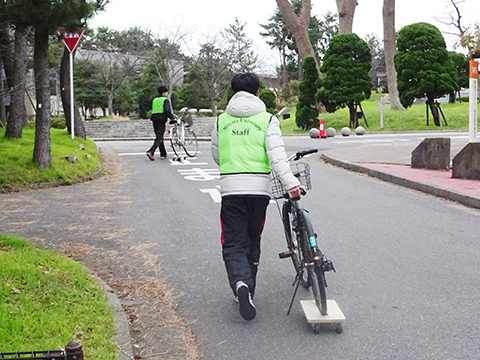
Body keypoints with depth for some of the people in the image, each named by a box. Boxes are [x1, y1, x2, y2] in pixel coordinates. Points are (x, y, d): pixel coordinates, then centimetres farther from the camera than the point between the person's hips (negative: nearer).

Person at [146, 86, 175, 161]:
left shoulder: (154, 100, 18)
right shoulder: (165, 100, -3)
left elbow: (153, 110, 15)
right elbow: (167, 111, -14)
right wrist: (172, 118, -6)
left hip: (154, 119, 7)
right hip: (161, 120, -7)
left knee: (159, 137, 14)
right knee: (159, 137, -9)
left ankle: (163, 154, 18)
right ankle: (151, 152, -25)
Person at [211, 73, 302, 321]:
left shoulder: (221, 121, 9)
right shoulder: (267, 120, 2)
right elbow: (276, 154, -11)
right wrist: (290, 183, -18)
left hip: (230, 188, 0)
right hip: (259, 187, 0)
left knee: (234, 244, 3)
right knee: (253, 242, 17)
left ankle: (240, 284, -22)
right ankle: (247, 290, 25)